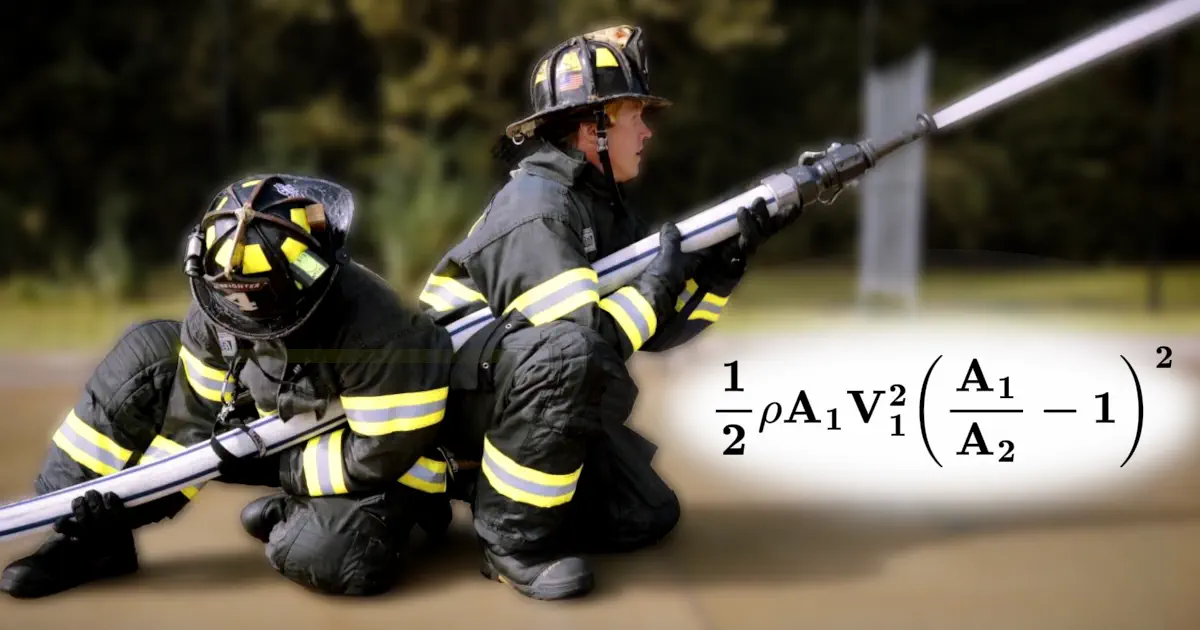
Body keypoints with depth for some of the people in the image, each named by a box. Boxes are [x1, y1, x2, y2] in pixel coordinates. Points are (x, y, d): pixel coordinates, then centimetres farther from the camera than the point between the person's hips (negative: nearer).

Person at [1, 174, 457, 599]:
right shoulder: (219, 312, -14)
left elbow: (384, 453, -28)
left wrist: (278, 468, -22)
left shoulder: (374, 331, -34)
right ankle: (91, 534, -3)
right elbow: (193, 417, -5)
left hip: (371, 465, -6)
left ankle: (290, 519, 0)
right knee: (148, 351, -7)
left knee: (331, 558, -39)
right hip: (279, 429, 6)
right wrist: (129, 501, -15)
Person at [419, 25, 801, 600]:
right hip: (463, 390, -8)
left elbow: (661, 332, 4)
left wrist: (729, 257, -8)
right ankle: (513, 538, -24)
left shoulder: (605, 206, 6)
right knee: (566, 351, -38)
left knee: (648, 516, 1)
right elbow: (590, 340, -32)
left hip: (551, 400, 9)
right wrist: (660, 279, -18)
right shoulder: (535, 208, -23)